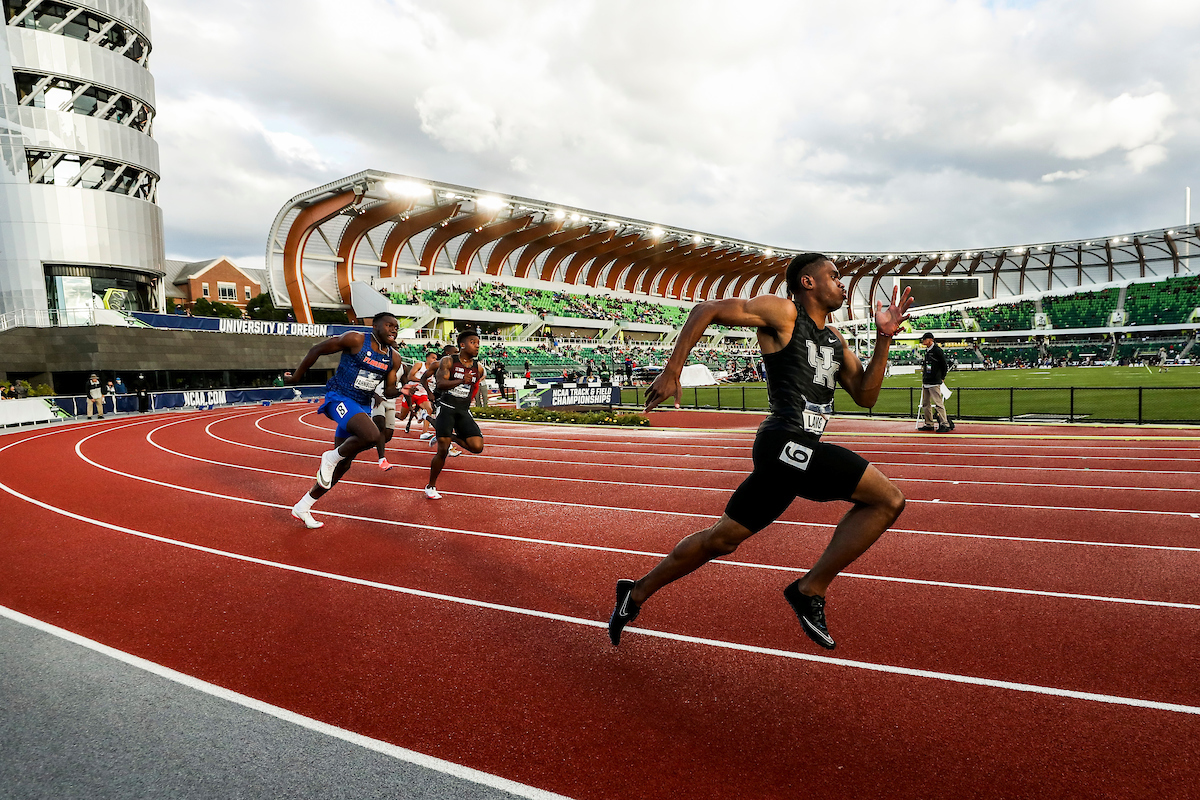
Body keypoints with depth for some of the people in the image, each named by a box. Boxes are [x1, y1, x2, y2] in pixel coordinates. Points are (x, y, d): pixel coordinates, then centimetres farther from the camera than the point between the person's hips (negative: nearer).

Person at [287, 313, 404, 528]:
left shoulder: (394, 358, 7)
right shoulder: (356, 340, -11)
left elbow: (388, 390, 13)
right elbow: (317, 350, -3)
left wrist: (400, 390, -11)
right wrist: (296, 377, 4)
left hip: (362, 406, 7)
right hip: (339, 398, -7)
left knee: (343, 464, 9)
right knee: (371, 436, -34)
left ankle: (302, 507, 25)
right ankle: (331, 457, -5)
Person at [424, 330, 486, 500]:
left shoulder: (479, 368, 7)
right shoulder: (448, 361, -5)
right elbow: (440, 384, -18)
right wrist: (461, 381, -31)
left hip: (464, 411, 4)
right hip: (446, 408, -4)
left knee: (477, 446, -15)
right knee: (442, 451, -8)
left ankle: (451, 437, 14)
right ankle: (431, 486, 14)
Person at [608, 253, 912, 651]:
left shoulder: (835, 339, 22)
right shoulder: (782, 312, -3)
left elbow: (864, 396, 19)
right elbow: (706, 310, -4)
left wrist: (883, 339, 8)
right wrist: (671, 372, -11)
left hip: (785, 453, 9)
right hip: (787, 442, -9)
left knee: (723, 538, 14)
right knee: (889, 499, -8)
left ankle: (636, 594, 27)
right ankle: (810, 590, 0)